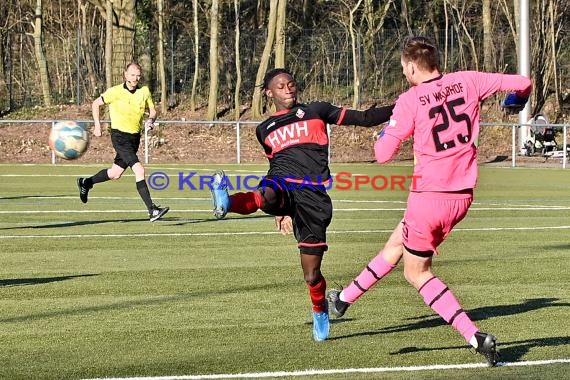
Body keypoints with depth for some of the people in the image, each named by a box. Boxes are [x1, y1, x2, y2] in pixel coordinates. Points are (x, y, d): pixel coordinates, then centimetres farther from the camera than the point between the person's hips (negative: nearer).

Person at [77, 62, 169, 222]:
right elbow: (95, 104, 4)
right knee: (139, 170, -20)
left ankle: (85, 183, 42)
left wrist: (150, 120, -9)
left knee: (116, 173, 17)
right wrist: (97, 125, -2)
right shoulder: (115, 92, -10)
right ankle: (152, 210, -23)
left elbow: (153, 111, 12)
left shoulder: (144, 91, 2)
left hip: (135, 137, 6)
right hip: (120, 136, -6)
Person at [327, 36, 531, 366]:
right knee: (397, 244, 24)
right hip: (463, 196, 6)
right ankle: (345, 298, 38)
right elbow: (522, 83, 2)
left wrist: (387, 131, 13)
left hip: (429, 197, -6)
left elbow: (383, 155, -9)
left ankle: (476, 337, -3)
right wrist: (516, 100, 25)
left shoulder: (410, 100, -12)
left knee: (417, 272, 10)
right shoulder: (468, 81, -1)